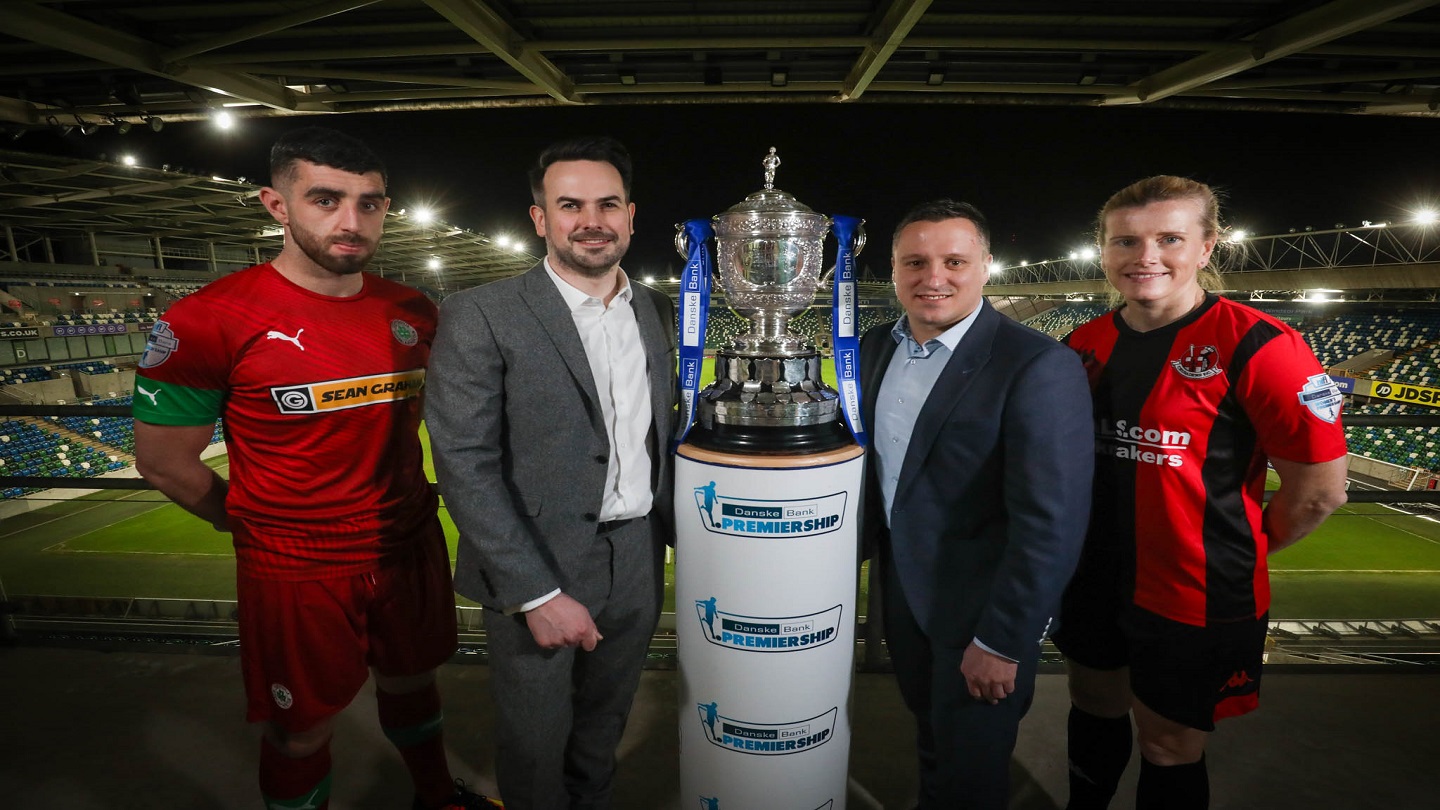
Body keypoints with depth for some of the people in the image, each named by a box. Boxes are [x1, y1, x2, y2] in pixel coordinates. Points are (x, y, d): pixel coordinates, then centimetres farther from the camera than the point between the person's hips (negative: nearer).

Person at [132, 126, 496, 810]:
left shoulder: (413, 313, -2)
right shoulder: (209, 320, -16)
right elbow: (164, 462, -7)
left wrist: (402, 500, 10)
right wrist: (253, 524, 3)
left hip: (411, 548, 5)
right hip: (296, 573, -4)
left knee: (411, 681, 24)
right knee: (302, 730, 14)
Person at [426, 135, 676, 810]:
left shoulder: (657, 311, 5)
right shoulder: (480, 316, -12)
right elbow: (465, 467, -16)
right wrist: (537, 594, -18)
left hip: (637, 563, 5)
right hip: (537, 571, -4)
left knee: (604, 730, 24)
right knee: (535, 743, 17)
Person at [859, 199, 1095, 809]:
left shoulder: (1039, 366, -22)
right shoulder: (876, 348, 0)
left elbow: (1051, 522, -22)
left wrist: (1001, 642, -19)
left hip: (981, 611, -6)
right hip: (900, 593, 6)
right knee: (931, 742, 28)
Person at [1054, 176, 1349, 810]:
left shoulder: (1254, 345, -17)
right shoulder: (1086, 344, -1)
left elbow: (1320, 488, -13)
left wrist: (1232, 556, -2)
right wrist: (1075, 539, 7)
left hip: (1195, 601, -5)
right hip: (1092, 582, 5)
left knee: (1170, 754, 14)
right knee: (1095, 712, 24)